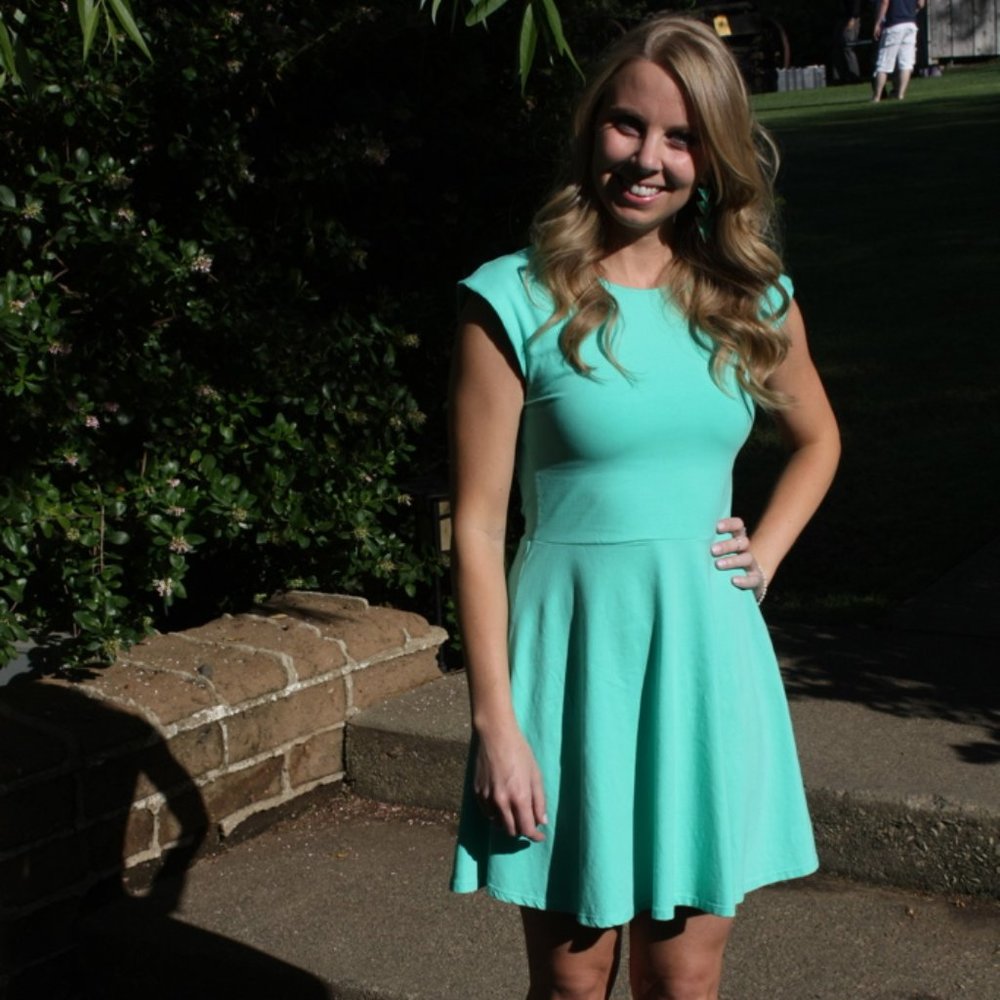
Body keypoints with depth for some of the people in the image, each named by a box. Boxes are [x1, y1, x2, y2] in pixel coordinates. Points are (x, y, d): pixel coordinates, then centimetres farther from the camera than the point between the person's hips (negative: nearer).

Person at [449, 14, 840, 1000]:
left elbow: (816, 440, 23)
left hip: (706, 654, 4)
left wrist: (763, 556, 6)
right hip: (575, 650, -3)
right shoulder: (513, 300, -9)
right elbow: (477, 525, -8)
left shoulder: (754, 300, 4)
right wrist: (496, 726, -11)